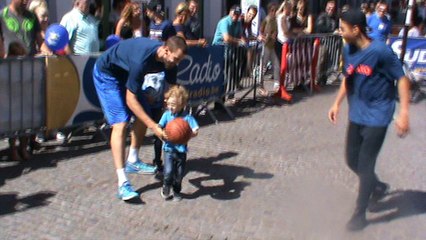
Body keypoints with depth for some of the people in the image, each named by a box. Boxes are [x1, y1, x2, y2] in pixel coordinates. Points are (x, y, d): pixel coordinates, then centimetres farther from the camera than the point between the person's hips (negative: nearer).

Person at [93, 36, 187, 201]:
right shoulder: (142, 59, -39)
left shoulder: (168, 60, -17)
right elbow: (130, 99, -33)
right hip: (106, 74, -8)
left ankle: (132, 162, 26)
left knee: (142, 117, 6)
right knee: (120, 123, -18)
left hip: (126, 73, 8)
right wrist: (154, 126, -35)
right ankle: (122, 183, -21)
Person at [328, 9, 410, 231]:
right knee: (352, 160, 14)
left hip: (377, 117, -7)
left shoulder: (381, 51, -19)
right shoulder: (348, 51, 0)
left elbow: (401, 79, -14)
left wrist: (403, 113, -19)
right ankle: (378, 187, 43)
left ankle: (359, 214, 16)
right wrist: (337, 103, 10)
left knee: (365, 165, -2)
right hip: (356, 115, 7)